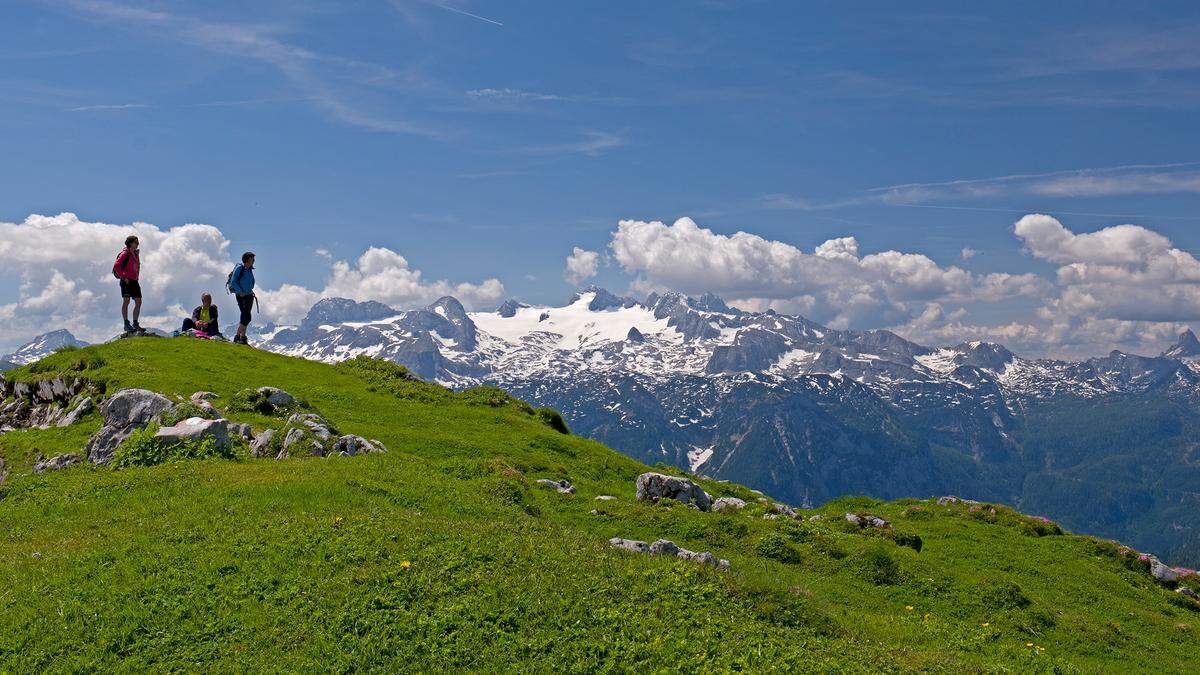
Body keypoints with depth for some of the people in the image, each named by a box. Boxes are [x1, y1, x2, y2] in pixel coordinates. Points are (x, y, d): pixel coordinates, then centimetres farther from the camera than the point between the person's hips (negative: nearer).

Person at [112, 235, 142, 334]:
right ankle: (126, 324, -11)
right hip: (126, 281, -8)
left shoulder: (136, 254, 17)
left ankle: (135, 324, 9)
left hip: (134, 281, 8)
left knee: (138, 302, 4)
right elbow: (116, 266, -15)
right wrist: (124, 277, -16)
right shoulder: (125, 253, -7)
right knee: (126, 301, -10)